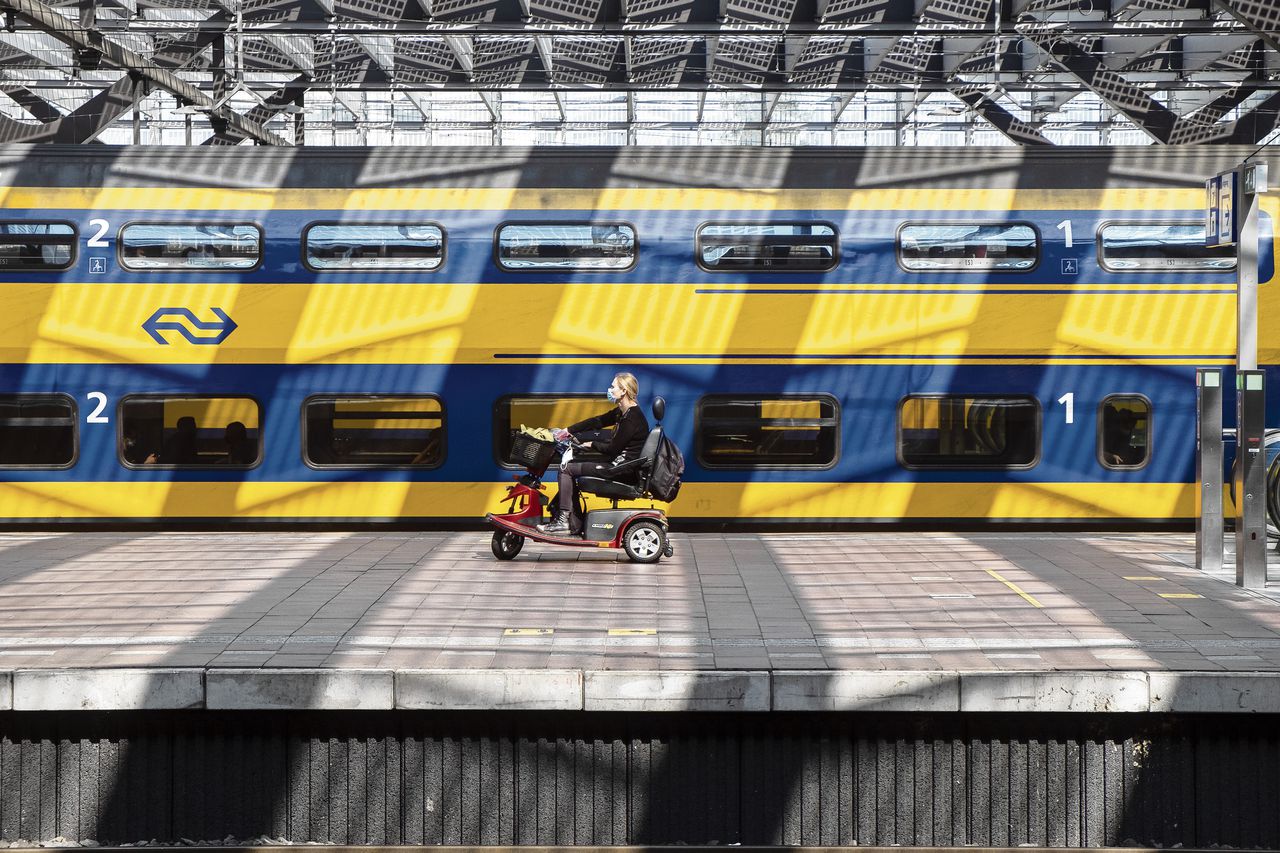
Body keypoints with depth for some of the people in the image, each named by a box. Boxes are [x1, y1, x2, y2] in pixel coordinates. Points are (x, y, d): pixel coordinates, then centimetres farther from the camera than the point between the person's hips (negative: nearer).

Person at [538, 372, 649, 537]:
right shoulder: (622, 412, 11)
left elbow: (612, 449, -20)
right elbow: (597, 422, 16)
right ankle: (574, 525, 10)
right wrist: (568, 431, 12)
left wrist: (592, 444, -3)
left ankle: (563, 521, -4)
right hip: (618, 465, 10)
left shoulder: (633, 418, -20)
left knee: (566, 469, -7)